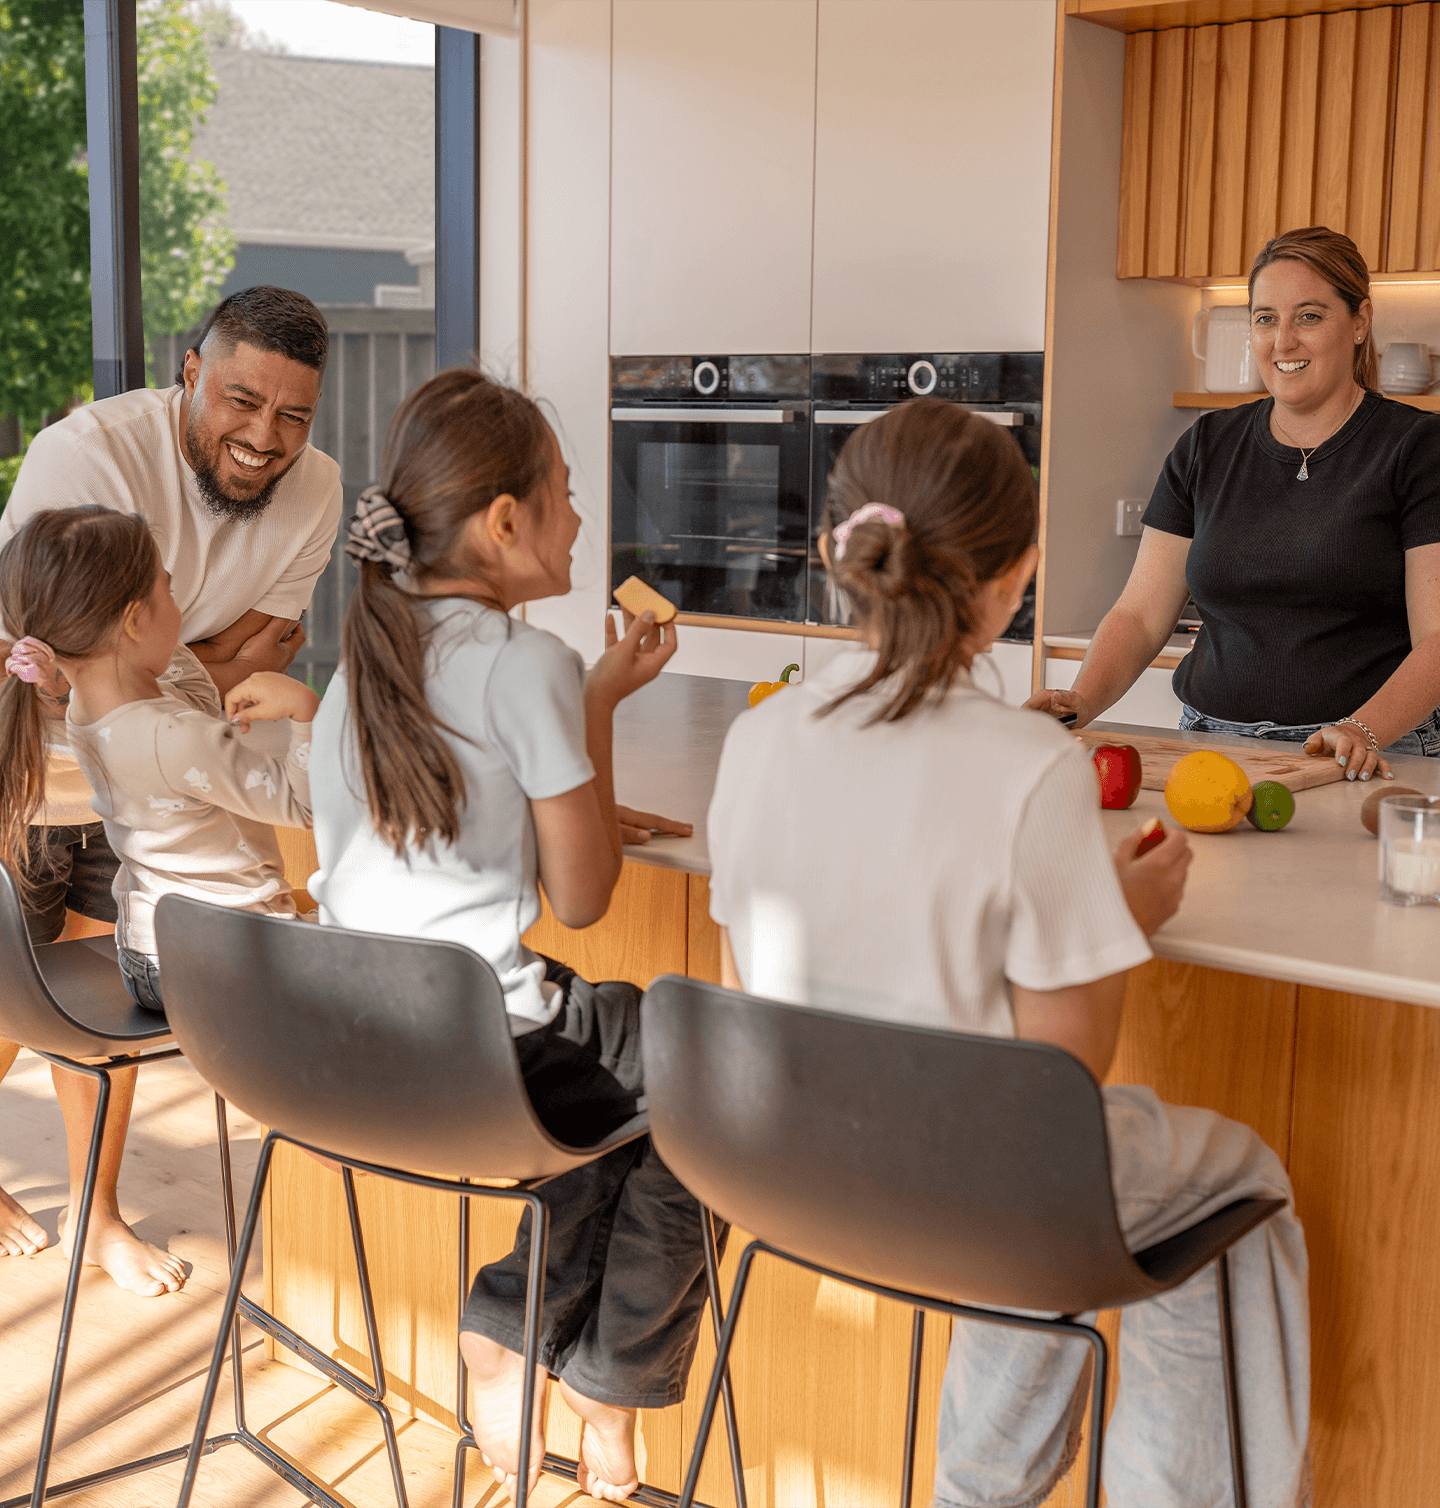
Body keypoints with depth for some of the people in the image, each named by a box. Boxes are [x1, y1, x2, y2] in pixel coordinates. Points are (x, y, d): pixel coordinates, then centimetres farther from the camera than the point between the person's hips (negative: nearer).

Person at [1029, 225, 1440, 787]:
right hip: (1211, 750, 4)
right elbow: (1140, 614, 10)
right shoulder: (1207, 447, 13)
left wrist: (1364, 731, -24)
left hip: (1377, 759, -3)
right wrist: (1080, 701, -8)